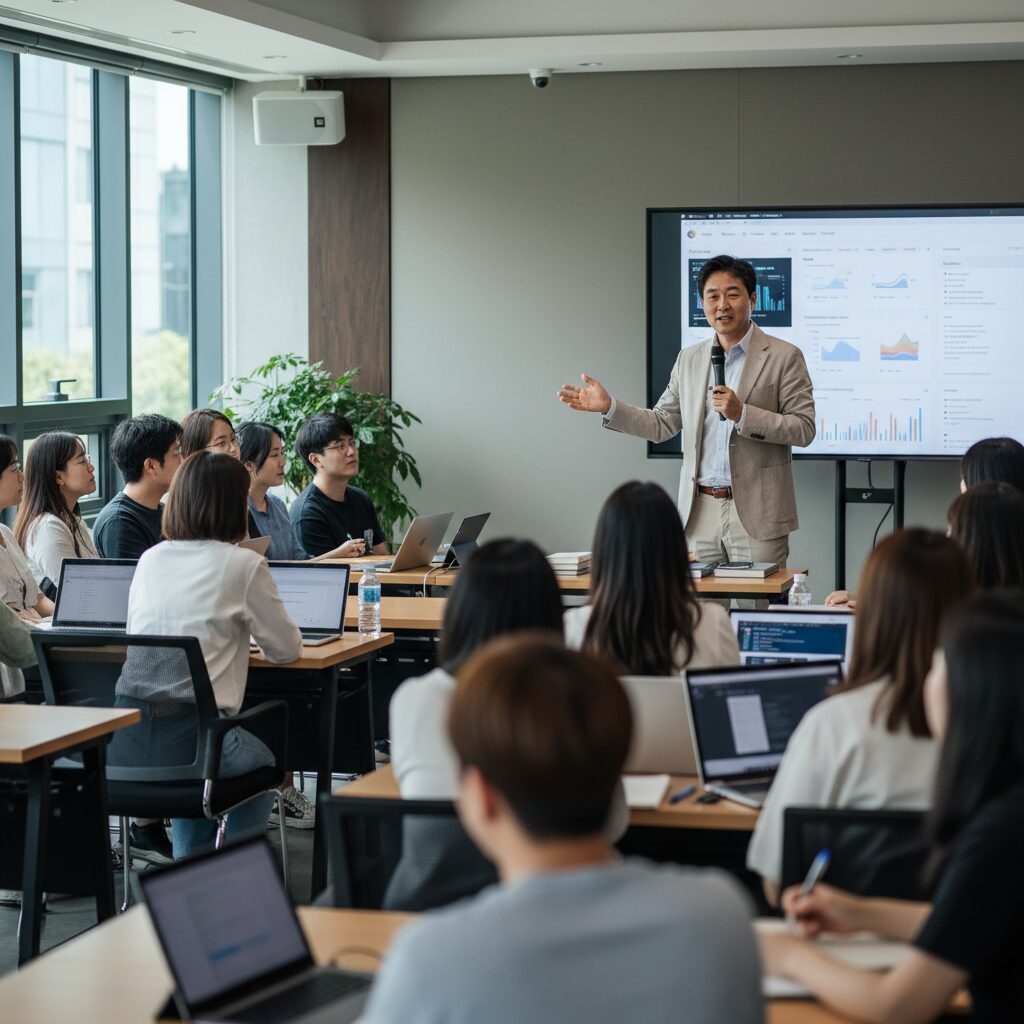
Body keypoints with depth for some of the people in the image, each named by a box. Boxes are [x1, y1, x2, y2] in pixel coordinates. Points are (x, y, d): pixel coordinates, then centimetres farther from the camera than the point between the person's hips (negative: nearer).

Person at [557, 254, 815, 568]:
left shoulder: (784, 357, -2)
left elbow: (804, 429, -7)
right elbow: (662, 424, 16)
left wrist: (742, 413, -18)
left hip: (756, 516, -4)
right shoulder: (689, 360, 13)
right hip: (700, 514, 4)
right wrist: (609, 407, 2)